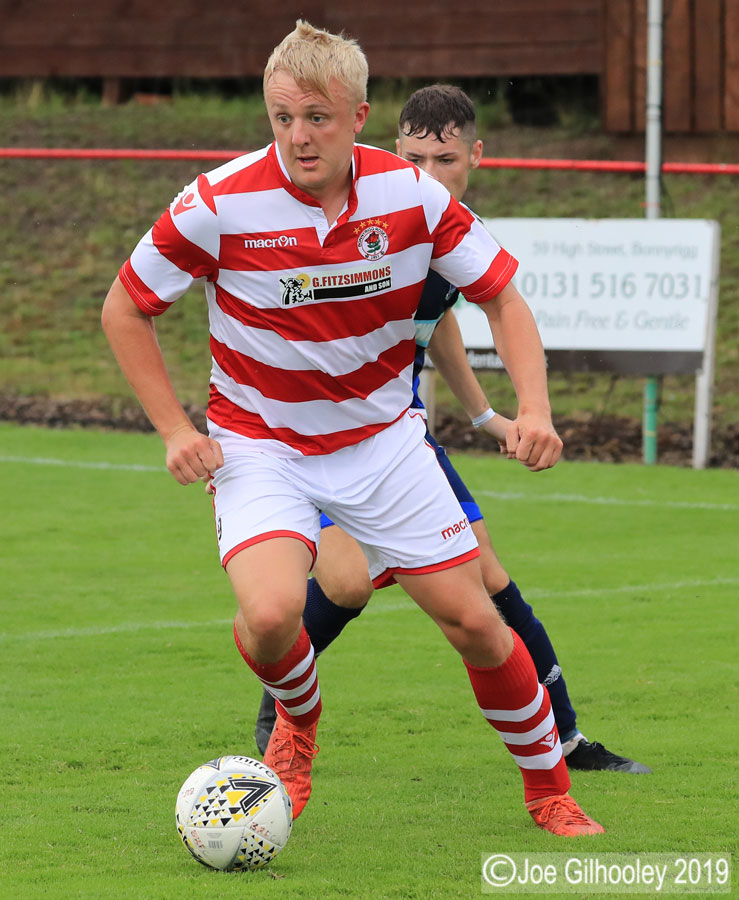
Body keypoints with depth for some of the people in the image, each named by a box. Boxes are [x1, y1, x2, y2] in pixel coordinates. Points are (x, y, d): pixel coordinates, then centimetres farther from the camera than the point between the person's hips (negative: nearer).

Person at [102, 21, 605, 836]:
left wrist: (533, 409, -17)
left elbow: (502, 298, -2)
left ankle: (550, 790, 25)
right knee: (271, 615, -27)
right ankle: (297, 721, 9)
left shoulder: (412, 195, -13)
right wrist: (176, 431, -11)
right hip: (259, 445, -2)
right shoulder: (221, 204, -20)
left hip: (382, 438, 2)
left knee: (472, 621, 2)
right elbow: (125, 309, -5)